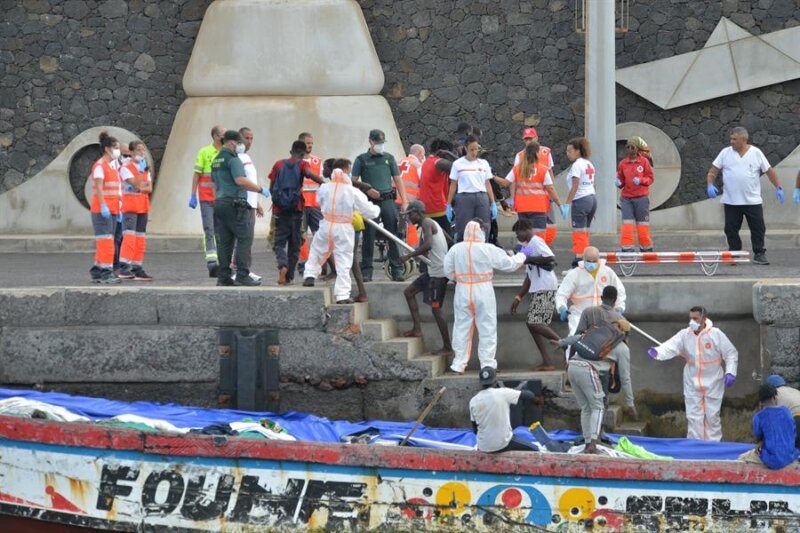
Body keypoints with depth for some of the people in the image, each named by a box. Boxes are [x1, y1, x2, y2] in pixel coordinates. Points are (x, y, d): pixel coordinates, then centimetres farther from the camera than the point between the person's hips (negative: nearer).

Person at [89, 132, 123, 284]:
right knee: (105, 241, -11)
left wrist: (118, 208, 19)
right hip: (102, 209, -9)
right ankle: (106, 273, -13)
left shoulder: (114, 165, 18)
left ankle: (97, 272, 16)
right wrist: (103, 206, -25)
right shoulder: (100, 166, -10)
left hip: (112, 210, 9)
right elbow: (99, 188, -18)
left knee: (103, 242, 11)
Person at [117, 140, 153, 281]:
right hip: (130, 207, -7)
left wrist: (140, 188, -9)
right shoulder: (126, 168, -5)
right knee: (129, 236, -17)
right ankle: (124, 268, -21)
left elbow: (149, 188, 8)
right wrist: (141, 170, -13)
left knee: (141, 239, 6)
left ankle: (137, 269, 9)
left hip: (143, 207, 7)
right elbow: (137, 184, -16)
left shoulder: (146, 169, 17)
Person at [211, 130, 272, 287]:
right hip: (235, 203, -9)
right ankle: (242, 275, -14)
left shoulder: (216, 160, 19)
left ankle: (223, 277, 6)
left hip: (219, 203, 9)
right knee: (245, 238, -7)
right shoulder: (233, 159, -10)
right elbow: (240, 180, -21)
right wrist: (261, 190, -14)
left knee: (225, 241, 8)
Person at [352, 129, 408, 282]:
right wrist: (367, 190, -11)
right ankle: (366, 271, 5)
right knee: (368, 236, 0)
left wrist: (404, 201, 4)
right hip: (369, 201, -2)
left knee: (393, 236, -3)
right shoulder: (362, 159, 7)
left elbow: (398, 180, 13)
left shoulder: (389, 158, 13)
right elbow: (354, 181, 6)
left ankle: (397, 270, 1)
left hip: (387, 200, 2)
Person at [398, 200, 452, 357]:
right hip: (432, 270, 10)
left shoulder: (426, 223, -12)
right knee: (409, 291, 17)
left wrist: (409, 256, -20)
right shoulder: (431, 224, 18)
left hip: (438, 272, -10)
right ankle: (417, 328, 13)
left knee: (436, 308, -8)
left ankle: (447, 348, -5)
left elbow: (428, 245, -28)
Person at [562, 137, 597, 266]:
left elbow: (575, 187, -17)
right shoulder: (589, 164, 14)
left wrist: (567, 204, -17)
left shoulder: (577, 165, -11)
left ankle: (579, 260, -9)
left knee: (579, 232, -7)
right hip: (592, 198, 9)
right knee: (585, 231, 13)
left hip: (581, 200, -9)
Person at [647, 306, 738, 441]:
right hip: (692, 384, 2)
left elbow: (731, 354, -6)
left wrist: (730, 373, -18)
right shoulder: (684, 335, -7)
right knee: (693, 417, 6)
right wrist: (657, 352, -41)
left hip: (713, 384, -2)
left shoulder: (716, 334, -13)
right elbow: (670, 347, -20)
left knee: (712, 417, 8)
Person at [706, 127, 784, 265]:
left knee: (758, 228, 0)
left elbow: (769, 171, 6)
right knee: (731, 229, 3)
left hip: (752, 201, -1)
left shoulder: (756, 153, 2)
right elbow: (713, 171, 3)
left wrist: (778, 188, 0)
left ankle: (759, 254, 8)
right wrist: (710, 185, -14)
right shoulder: (725, 153, 2)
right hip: (731, 201, 1)